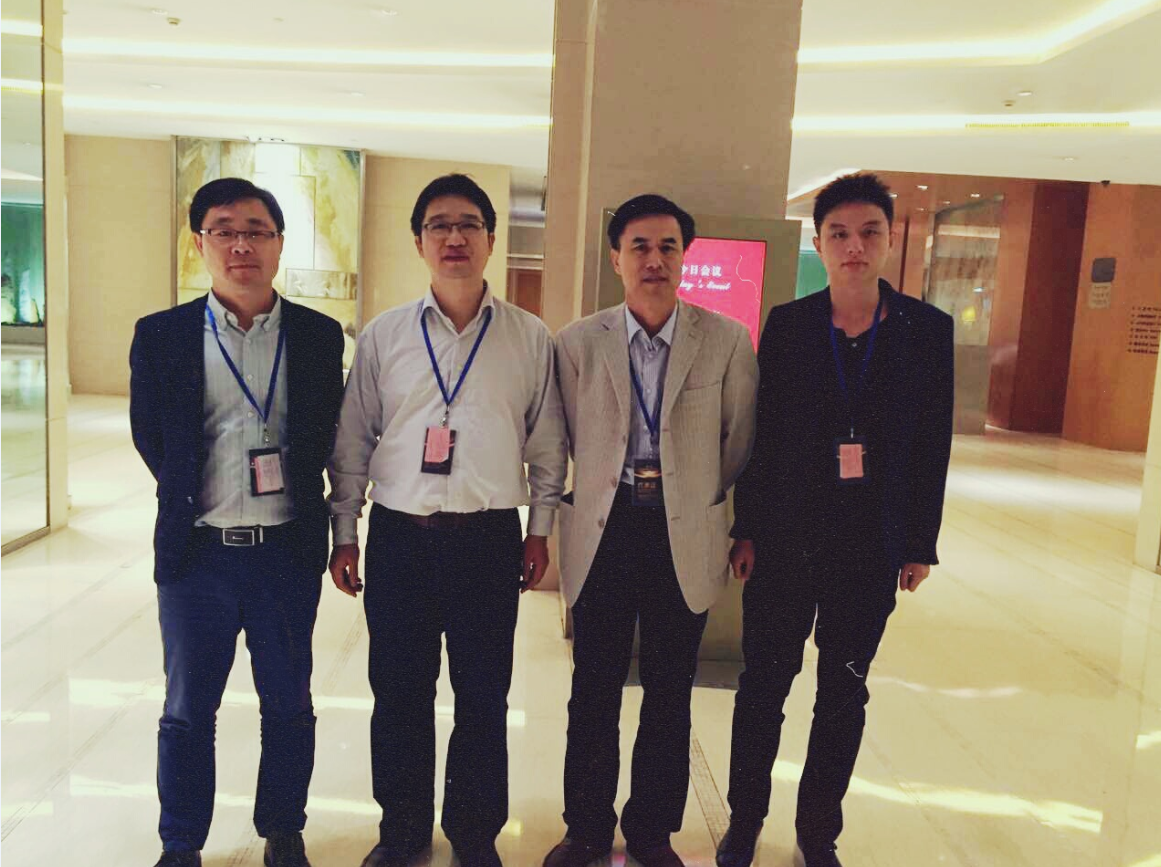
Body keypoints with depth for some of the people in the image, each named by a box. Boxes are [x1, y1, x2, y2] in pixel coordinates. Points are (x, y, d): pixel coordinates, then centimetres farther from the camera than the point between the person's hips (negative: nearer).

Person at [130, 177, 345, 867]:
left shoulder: (320, 336, 1)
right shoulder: (161, 335, 0)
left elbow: (325, 438, 7)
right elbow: (151, 437, 6)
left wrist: (289, 493, 2)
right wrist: (194, 500, 4)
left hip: (287, 549, 0)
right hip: (196, 551, 0)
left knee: (289, 705, 13)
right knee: (188, 710, 13)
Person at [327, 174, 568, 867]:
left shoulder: (530, 338, 2)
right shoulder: (383, 336, 4)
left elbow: (548, 444, 7)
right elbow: (353, 441, 8)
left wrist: (540, 531, 7)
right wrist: (345, 534, 8)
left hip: (489, 539, -1)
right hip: (399, 537, 1)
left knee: (484, 697, 9)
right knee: (399, 694, 11)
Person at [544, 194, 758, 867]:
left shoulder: (729, 341, -2)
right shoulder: (578, 343, 1)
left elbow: (738, 442, 7)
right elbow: (569, 441, 10)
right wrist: (617, 491, 11)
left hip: (685, 535, 0)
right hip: (602, 531, 1)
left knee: (670, 693, 12)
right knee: (594, 690, 10)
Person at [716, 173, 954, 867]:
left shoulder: (928, 330, -2)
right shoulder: (787, 324, -3)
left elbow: (933, 445, 1)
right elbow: (760, 433, -1)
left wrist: (922, 545, 2)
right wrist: (747, 530, -1)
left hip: (872, 548, 1)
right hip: (786, 540, -1)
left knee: (845, 693, 13)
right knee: (764, 685, 10)